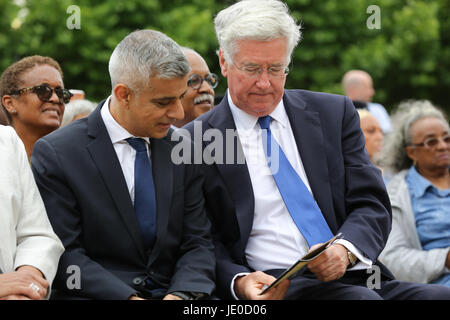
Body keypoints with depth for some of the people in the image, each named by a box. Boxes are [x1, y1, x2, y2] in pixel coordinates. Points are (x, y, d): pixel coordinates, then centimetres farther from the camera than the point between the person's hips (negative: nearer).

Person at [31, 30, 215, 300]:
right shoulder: (55, 154, -4)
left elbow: (198, 242, 8)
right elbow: (65, 255, -8)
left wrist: (182, 294, -13)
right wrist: (130, 297, -21)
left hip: (170, 292, 3)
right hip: (94, 296, -3)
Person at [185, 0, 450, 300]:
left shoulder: (335, 113, 14)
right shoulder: (195, 140, 5)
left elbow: (371, 205, 9)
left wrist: (345, 249, -14)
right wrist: (239, 282, -18)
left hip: (355, 275, 5)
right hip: (274, 286, -4)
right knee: (362, 299, -36)